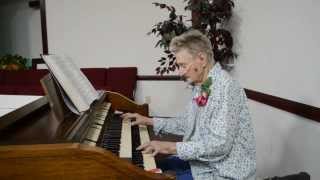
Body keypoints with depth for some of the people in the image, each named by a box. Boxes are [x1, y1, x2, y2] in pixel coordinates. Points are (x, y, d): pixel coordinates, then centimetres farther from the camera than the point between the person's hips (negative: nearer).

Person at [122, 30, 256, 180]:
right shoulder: (201, 86, 6)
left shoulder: (226, 88, -24)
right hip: (202, 160, 9)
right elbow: (186, 124, 16)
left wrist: (171, 147, -26)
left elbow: (219, 145, -29)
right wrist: (149, 121, 13)